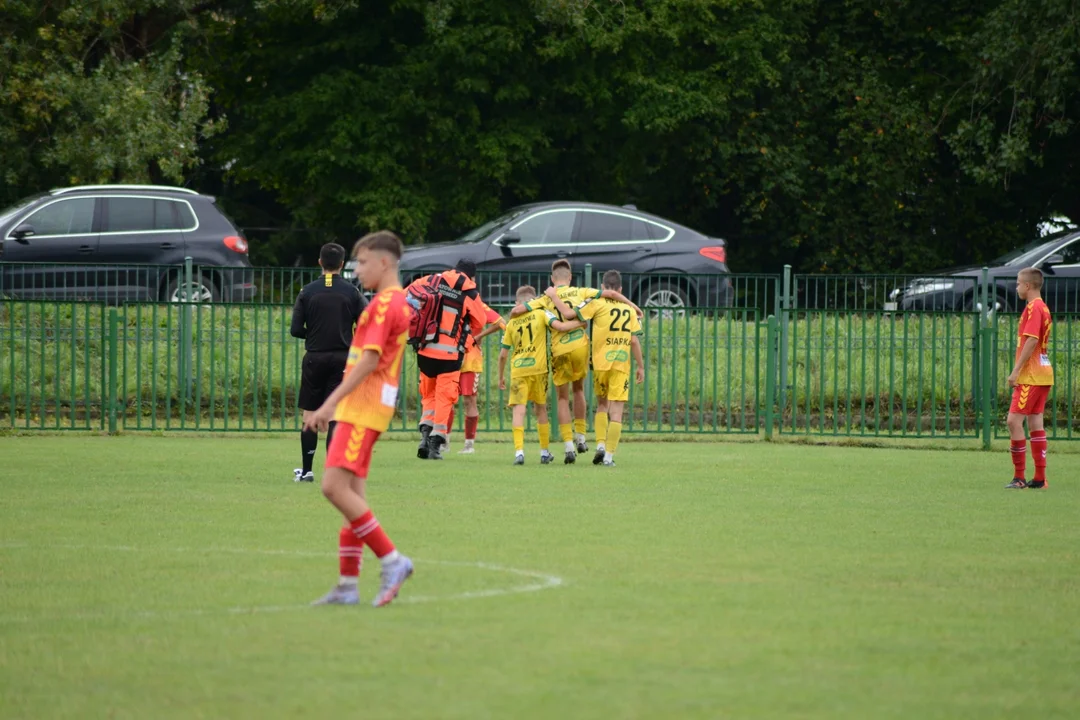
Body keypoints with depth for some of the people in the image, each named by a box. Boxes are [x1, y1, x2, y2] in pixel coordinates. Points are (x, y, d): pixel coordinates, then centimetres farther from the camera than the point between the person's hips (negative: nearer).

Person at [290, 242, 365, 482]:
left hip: (314, 359, 0)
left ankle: (306, 470, 13)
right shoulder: (351, 292, -2)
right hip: (342, 358, 0)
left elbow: (295, 329, -4)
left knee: (310, 415, 9)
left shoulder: (308, 292, -2)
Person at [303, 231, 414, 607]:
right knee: (352, 493, 8)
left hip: (364, 407, -10)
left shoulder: (384, 303, -12)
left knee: (335, 486, -16)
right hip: (362, 409, 10)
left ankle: (392, 560, -13)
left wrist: (331, 403, -22)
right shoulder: (398, 302, 18)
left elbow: (368, 361, -20)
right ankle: (348, 585, 8)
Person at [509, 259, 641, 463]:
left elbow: (516, 311, -5)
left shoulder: (546, 299, 2)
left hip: (560, 351, -1)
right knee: (578, 389, 25)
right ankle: (580, 438, 24)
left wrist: (511, 322, 18)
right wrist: (633, 306, 14)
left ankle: (568, 446, -1)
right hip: (580, 346, 1)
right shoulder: (580, 292, 4)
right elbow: (611, 294, 1)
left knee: (562, 398, 9)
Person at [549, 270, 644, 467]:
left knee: (602, 404, 19)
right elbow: (634, 340, 4)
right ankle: (609, 455, -4)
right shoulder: (629, 309, 6)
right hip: (622, 365, 1)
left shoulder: (597, 304, -2)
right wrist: (640, 366, 12)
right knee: (616, 411, 0)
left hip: (601, 362, 0)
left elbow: (568, 313, -8)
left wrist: (553, 296, 7)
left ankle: (600, 445, 4)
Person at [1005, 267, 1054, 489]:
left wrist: (1016, 371, -19)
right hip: (1043, 374, 10)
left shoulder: (1034, 308, -13)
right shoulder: (1042, 308, 17)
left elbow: (1031, 341, -21)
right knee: (1035, 423, 9)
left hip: (1031, 376, -10)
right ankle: (1040, 478, 9)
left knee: (1014, 420, -10)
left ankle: (1019, 477, -10)